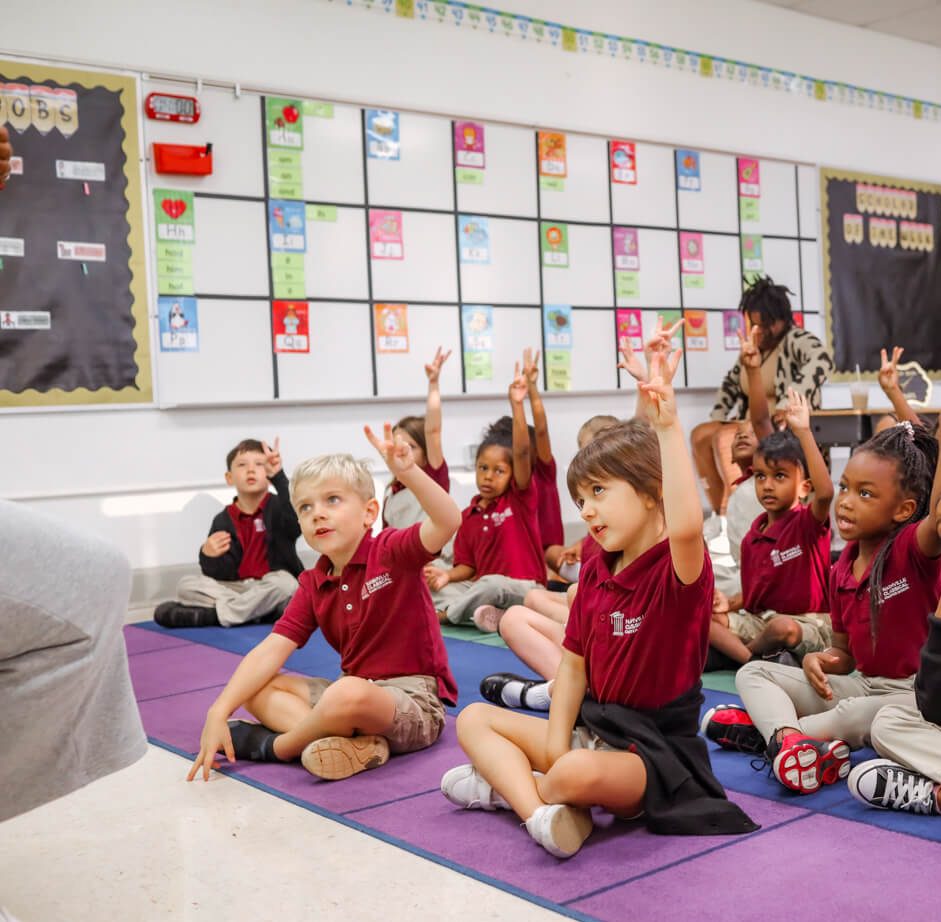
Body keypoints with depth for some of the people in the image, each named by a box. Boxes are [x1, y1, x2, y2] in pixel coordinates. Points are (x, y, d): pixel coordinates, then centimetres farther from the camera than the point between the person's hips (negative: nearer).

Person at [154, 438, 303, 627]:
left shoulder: (277, 507, -3)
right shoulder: (223, 521, 3)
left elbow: (295, 524, -30)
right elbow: (220, 576, -1)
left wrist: (279, 476, -39)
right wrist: (209, 557, -24)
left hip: (271, 586, -3)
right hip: (235, 588, 3)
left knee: (284, 583, -36)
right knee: (186, 585, -14)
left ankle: (210, 614, -26)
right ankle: (256, 611, -23)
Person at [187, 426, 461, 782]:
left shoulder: (392, 552, -10)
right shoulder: (313, 584, 6)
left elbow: (448, 522, -30)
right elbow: (270, 651, -2)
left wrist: (407, 471, -46)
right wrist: (218, 713, -13)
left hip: (415, 698, -7)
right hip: (358, 691, 8)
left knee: (350, 693, -39)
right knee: (257, 687, 2)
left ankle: (276, 745, -8)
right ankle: (354, 740, -20)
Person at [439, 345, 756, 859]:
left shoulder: (679, 569, -18)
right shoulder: (594, 573, 6)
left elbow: (686, 527, -44)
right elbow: (573, 664, 8)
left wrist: (667, 427, -46)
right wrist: (556, 741, -5)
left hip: (654, 746, -8)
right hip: (593, 727, 9)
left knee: (577, 774, -38)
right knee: (474, 718, 6)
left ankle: (507, 786, -5)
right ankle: (539, 811, -19)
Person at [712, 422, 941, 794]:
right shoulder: (841, 571, 5)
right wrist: (820, 660, -10)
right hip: (861, 683, 8)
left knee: (860, 714, -41)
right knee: (752, 672, -2)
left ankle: (768, 729, -20)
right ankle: (791, 739, -34)